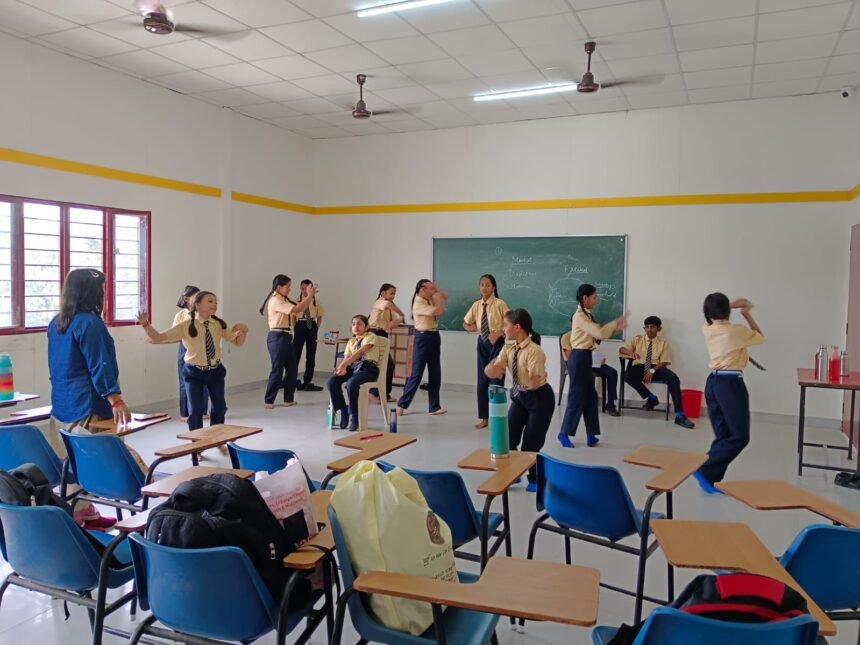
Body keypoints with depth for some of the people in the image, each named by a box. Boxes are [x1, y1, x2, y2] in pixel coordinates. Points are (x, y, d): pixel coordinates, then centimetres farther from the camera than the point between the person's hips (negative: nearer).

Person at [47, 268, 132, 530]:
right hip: (87, 407, -9)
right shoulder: (89, 322, -14)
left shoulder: (56, 323, 12)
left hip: (61, 405, 9)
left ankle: (82, 514, 22)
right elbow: (100, 365, -19)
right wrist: (116, 400, -20)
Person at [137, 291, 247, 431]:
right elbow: (158, 338, -11)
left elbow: (238, 342, 4)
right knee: (195, 411, -1)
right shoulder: (185, 326, -12)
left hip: (216, 371, 4)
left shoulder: (219, 325, -3)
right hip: (194, 372, -4)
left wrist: (243, 331, -17)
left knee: (220, 407, 15)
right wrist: (145, 325, -27)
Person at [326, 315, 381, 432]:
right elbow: (346, 358, 5)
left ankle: (354, 415, -14)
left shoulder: (370, 336, -2)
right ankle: (343, 410, -1)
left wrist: (343, 365, -28)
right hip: (353, 366, 6)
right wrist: (341, 367, -19)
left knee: (351, 383, -35)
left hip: (368, 367, -6)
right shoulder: (351, 341, 20)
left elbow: (359, 353, -17)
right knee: (331, 382, -18)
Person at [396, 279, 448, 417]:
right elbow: (438, 310, -26)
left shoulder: (430, 299, 8)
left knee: (435, 373, 8)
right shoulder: (418, 304, -17)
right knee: (416, 373, -4)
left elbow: (445, 296, 20)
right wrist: (438, 297, -10)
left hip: (434, 336, 8)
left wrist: (437, 290, 2)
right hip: (423, 338, -8)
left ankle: (434, 406, 15)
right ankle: (402, 404, 8)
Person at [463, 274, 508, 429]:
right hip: (482, 343, 5)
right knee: (482, 380, 8)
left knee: (496, 380, -2)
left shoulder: (500, 304, -12)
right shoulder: (476, 305, 4)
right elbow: (466, 323, 16)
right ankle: (484, 418, 18)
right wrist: (474, 329, -2)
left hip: (497, 343, -5)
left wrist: (498, 333, -20)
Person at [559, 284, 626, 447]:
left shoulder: (586, 315, 14)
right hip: (579, 358, -10)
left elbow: (597, 334, 13)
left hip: (585, 358, 10)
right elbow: (600, 333, -22)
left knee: (590, 397, 11)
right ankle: (564, 434, 8)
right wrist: (616, 323, -9)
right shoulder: (580, 316, -17)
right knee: (577, 397, -3)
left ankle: (591, 435, 17)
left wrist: (614, 327, 3)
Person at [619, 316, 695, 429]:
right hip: (640, 367, 1)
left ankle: (679, 416, -28)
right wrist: (631, 352, -26)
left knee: (674, 379, -30)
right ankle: (651, 397, -10)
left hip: (657, 368, 0)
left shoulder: (663, 341, 4)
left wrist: (652, 371, -20)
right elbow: (621, 349, -2)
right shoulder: (637, 338, 7)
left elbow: (664, 362, -2)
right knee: (627, 375, -33)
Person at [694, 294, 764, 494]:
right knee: (740, 436, -1)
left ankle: (712, 478, 8)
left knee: (723, 434, 11)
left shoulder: (707, 329, 6)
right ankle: (705, 470, -9)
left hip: (713, 381, 7)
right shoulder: (737, 331, -12)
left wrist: (732, 304, 30)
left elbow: (713, 316, 31)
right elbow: (760, 337, 8)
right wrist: (747, 315, 16)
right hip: (730, 383, -7)